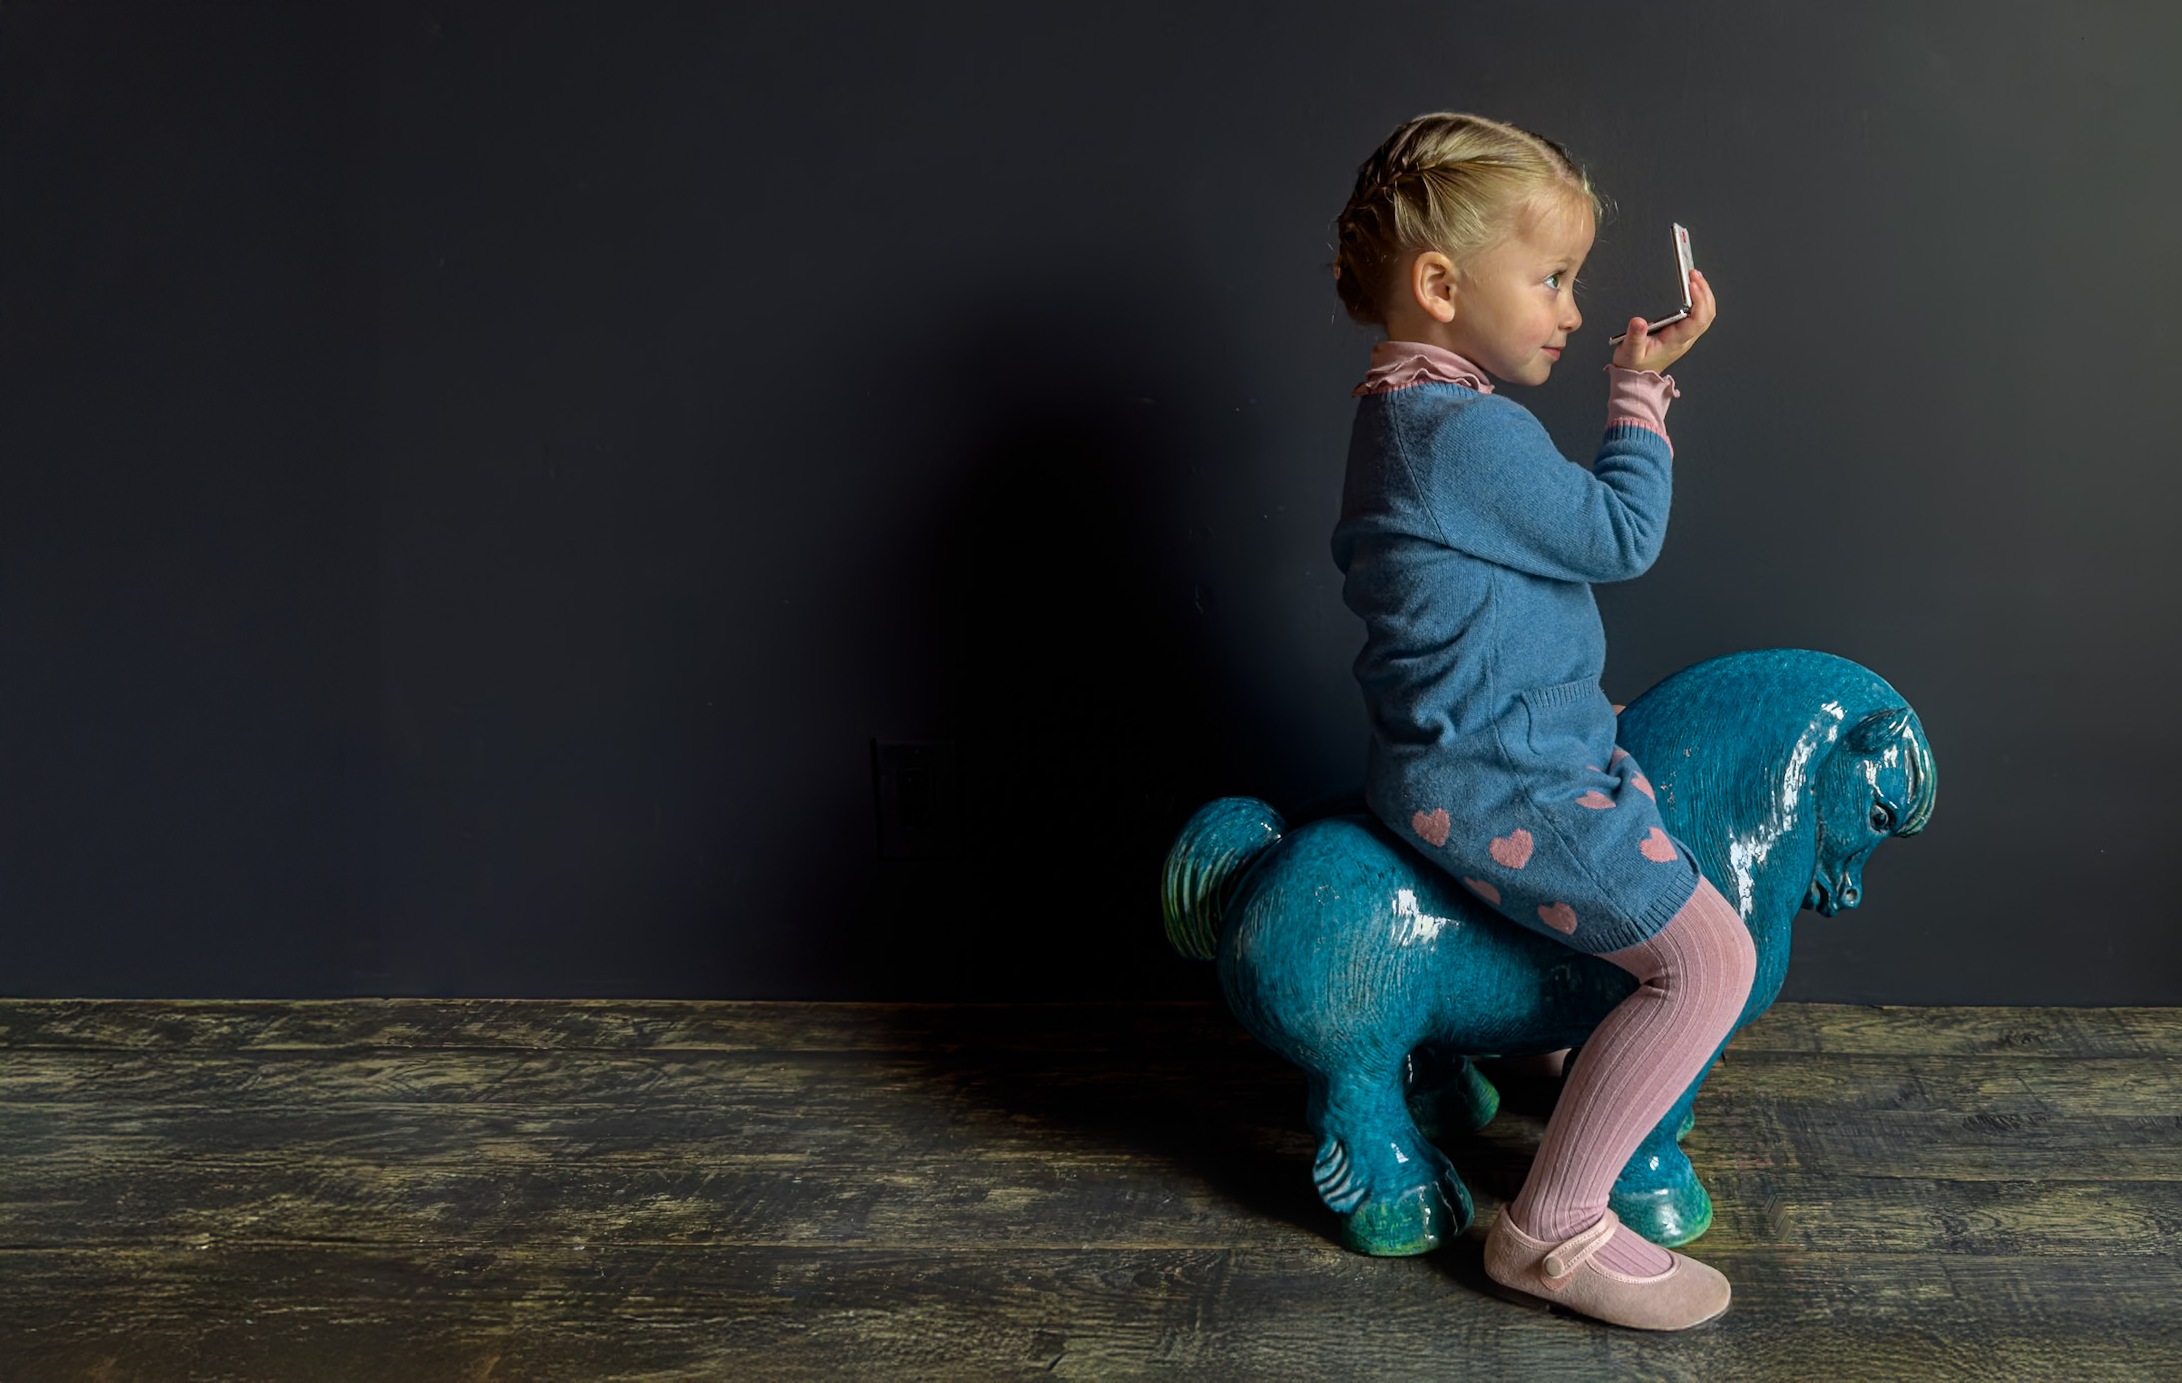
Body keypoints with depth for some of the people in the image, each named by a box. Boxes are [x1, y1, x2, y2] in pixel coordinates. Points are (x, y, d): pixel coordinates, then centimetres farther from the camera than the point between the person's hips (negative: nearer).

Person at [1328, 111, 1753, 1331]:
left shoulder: (1405, 411, 13)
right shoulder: (1468, 433, -22)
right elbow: (1622, 538, -15)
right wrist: (1643, 393, -3)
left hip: (1468, 755, 11)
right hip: (1491, 788, -11)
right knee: (1709, 956, -14)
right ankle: (1551, 1231, -9)